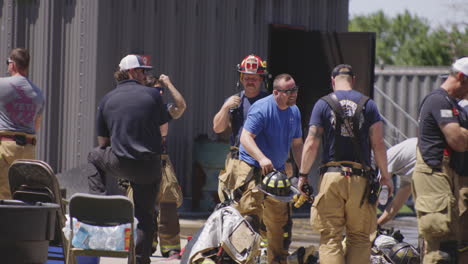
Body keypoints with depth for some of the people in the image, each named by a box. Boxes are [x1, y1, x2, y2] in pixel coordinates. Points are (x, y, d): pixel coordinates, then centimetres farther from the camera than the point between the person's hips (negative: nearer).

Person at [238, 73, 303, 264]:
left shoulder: (294, 112, 8)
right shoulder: (261, 108, -16)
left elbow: (296, 144, 17)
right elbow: (245, 137, -23)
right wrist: (262, 158, -38)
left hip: (277, 171, 8)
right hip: (252, 169, -8)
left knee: (281, 223, 13)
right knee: (250, 216, -19)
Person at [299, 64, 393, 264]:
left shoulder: (323, 104, 4)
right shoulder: (367, 104, 6)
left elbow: (311, 144, -1)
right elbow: (378, 144, 1)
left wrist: (303, 175, 8)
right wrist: (385, 175, 10)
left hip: (331, 175, -1)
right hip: (360, 179, 1)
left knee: (330, 237, 1)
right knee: (359, 236, 8)